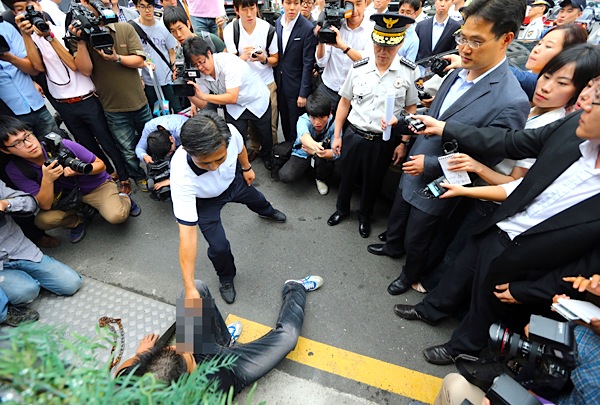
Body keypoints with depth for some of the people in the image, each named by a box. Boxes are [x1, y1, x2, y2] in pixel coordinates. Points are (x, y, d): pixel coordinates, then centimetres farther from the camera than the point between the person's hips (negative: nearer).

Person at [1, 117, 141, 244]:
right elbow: (45, 205, -17)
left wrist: (80, 170, -32)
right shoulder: (15, 170, -14)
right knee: (43, 220, -25)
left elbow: (101, 165, -12)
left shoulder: (62, 145, -23)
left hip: (97, 185, -3)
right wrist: (47, 179, -33)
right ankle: (79, 219, 7)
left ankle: (124, 199, 7)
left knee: (117, 216, -29)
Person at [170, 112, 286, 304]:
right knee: (219, 246, -11)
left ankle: (267, 212, 72)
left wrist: (247, 168, 8)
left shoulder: (229, 132, -40)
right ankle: (226, 278, 26)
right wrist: (190, 288, -42)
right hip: (205, 200, -3)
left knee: (256, 198, 30)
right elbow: (187, 232, -43)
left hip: (232, 180, 4)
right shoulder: (182, 175, -46)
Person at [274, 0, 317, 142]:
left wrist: (303, 94, -15)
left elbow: (308, 63, -15)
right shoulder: (277, 23, 3)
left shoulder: (308, 28, -14)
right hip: (279, 83, 5)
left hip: (296, 85, -5)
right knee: (285, 121, 17)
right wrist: (275, 80, 5)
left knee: (296, 125, 5)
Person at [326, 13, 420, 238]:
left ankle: (364, 215, 43)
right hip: (354, 136, 2)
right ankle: (342, 209, 46)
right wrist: (336, 136, 3)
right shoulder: (359, 69, -5)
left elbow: (411, 109, -1)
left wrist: (403, 143, -5)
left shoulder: (409, 72, -9)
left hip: (384, 141, -1)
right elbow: (344, 102, 3)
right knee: (347, 176, 18)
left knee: (372, 182, 17)